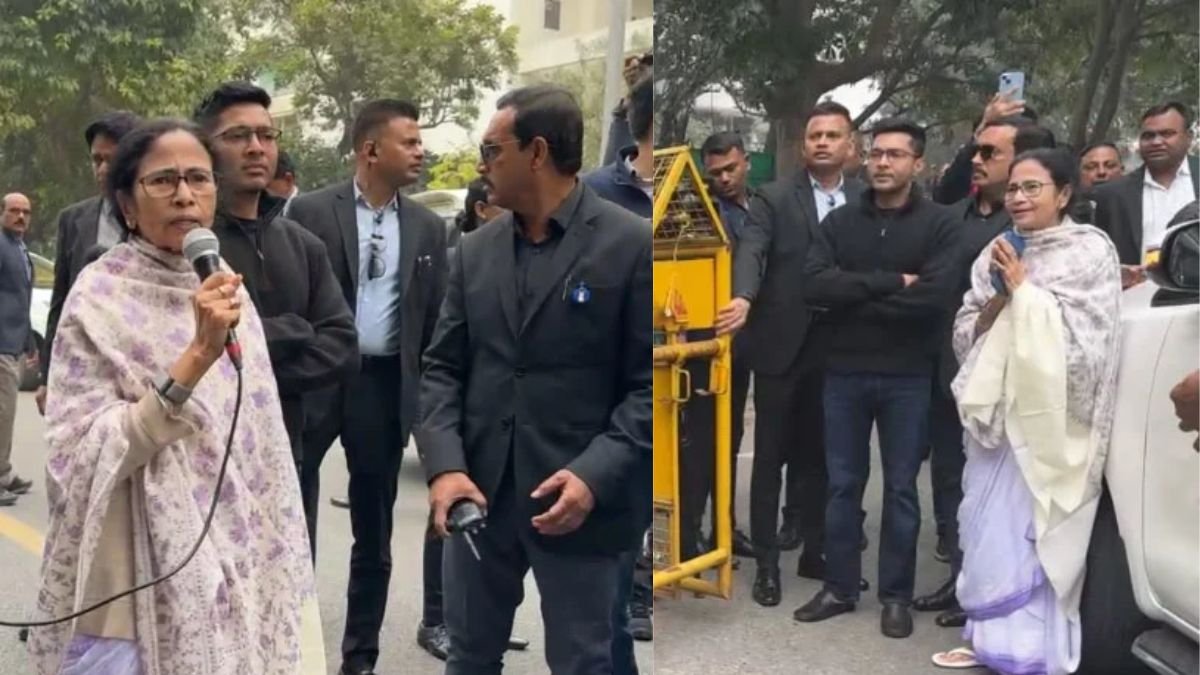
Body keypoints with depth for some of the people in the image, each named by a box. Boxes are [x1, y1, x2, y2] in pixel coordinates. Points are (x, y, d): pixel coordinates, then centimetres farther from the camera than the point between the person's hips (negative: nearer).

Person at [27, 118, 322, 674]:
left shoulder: (225, 287, 5)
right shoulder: (100, 298, -12)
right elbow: (86, 458, -18)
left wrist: (271, 559, 12)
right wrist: (195, 358, -27)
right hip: (148, 586, -5)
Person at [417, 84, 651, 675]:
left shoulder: (631, 245, -8)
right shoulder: (475, 251, 9)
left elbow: (650, 383, -10)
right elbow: (442, 367, 6)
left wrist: (596, 474, -21)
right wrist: (444, 466, -9)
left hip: (578, 500, -5)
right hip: (477, 492, 5)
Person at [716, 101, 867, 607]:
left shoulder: (866, 200, 6)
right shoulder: (773, 198, -4)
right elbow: (750, 251, -18)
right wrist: (744, 299, -37)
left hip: (836, 349, 3)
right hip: (782, 345, -3)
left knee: (819, 456, 13)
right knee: (770, 457, 5)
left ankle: (814, 550, 26)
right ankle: (766, 561, 14)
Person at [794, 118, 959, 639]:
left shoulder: (940, 223, -3)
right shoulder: (839, 222, 6)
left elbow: (934, 296, -18)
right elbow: (814, 285, -10)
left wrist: (854, 296, -12)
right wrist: (890, 283, -16)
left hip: (907, 376, -2)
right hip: (844, 372, 3)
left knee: (900, 488, 8)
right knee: (842, 485, 10)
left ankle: (896, 596, 21)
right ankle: (839, 587, 23)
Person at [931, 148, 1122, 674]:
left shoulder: (1091, 251, -5)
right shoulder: (998, 254, 11)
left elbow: (1083, 337, -14)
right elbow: (966, 335, 8)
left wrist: (1024, 289, -12)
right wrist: (999, 298, -10)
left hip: (1049, 416, -5)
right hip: (998, 408, 5)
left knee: (1033, 533, -1)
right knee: (989, 527, 10)